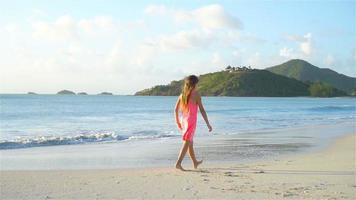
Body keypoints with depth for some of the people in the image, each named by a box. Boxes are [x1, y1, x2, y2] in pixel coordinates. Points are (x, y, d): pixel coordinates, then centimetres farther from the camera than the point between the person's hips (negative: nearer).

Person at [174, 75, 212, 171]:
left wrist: (177, 122, 24)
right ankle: (178, 163, -14)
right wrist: (208, 124, -7)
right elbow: (202, 110, -11)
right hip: (191, 121, -7)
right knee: (187, 143, -5)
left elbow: (176, 109, 11)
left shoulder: (182, 94, 7)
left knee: (190, 142, 19)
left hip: (183, 120, 7)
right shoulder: (196, 94, -10)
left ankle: (195, 162, 34)